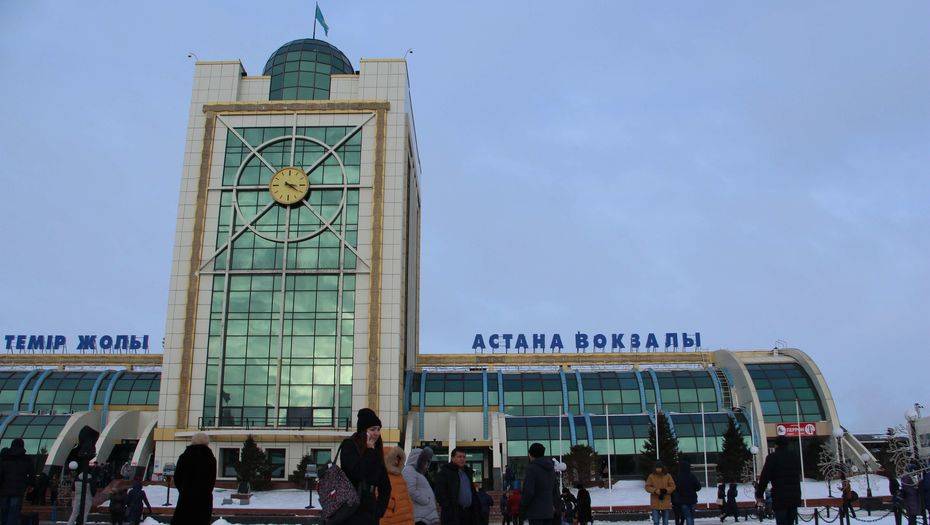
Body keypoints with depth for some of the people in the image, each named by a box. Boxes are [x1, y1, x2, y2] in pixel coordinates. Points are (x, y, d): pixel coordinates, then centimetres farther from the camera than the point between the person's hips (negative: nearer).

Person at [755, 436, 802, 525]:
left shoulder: (772, 457, -7)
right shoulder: (795, 457, 13)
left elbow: (764, 477, -9)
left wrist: (759, 494, -3)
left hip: (780, 498, -6)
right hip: (794, 497, 6)